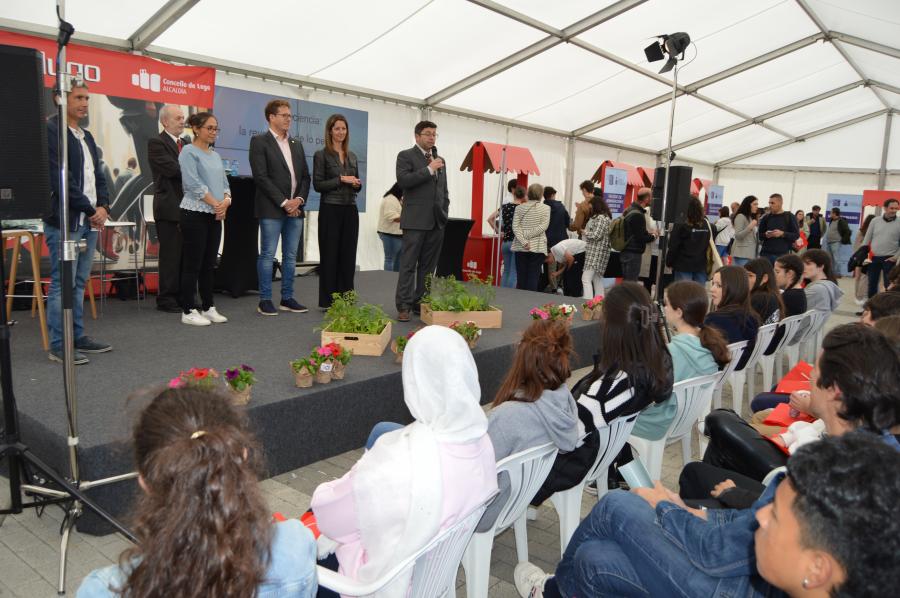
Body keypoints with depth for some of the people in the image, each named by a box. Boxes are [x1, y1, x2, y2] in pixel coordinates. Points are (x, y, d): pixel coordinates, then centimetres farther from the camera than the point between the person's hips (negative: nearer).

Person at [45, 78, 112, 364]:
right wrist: (90, 209, -12)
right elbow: (60, 179, -16)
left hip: (90, 220, 8)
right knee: (62, 284, -4)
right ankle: (58, 346, 2)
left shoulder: (86, 136, 18)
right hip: (65, 220, -8)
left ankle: (78, 337, 21)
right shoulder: (51, 131, -9)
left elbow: (97, 175, 19)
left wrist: (103, 206, 2)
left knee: (79, 283, 13)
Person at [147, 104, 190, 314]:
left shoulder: (187, 143, 17)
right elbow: (172, 169, -18)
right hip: (169, 208, -6)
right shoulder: (156, 143, -5)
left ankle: (183, 297, 16)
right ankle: (166, 299, 8)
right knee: (171, 255, -2)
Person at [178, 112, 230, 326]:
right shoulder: (189, 152, -5)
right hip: (195, 213, -7)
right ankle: (188, 311, 4)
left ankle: (208, 307, 17)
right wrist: (216, 204, -14)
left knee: (209, 264, 10)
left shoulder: (215, 155, 16)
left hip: (215, 216, 7)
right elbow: (194, 184, -15)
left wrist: (225, 201, -6)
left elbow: (224, 183, 14)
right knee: (193, 264, -3)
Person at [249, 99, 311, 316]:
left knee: (291, 256, 8)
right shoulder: (259, 141, -2)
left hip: (295, 208, 6)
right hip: (271, 209, -6)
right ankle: (265, 300, 5)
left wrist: (299, 199, -3)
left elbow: (305, 176, 14)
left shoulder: (297, 144, 17)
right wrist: (284, 202, -14)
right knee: (267, 255, -2)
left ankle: (287, 298, 16)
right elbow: (261, 177, -11)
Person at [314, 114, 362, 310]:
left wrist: (357, 184, -4)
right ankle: (328, 301, 6)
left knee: (348, 255, 6)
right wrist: (340, 179, -16)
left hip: (350, 210, 5)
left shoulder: (352, 156, 14)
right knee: (330, 255, -1)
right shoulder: (321, 155, -2)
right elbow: (318, 184, -8)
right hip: (330, 210, -5)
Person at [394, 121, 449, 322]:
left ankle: (420, 302, 14)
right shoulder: (406, 156, 1)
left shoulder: (440, 160, 19)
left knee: (428, 265, 7)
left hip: (437, 221, 6)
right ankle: (404, 306, -2)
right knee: (408, 264, -5)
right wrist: (429, 169, -14)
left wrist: (445, 213, 13)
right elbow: (403, 180, -15)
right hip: (415, 220, -6)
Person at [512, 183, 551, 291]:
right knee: (533, 278, 0)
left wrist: (524, 241, -12)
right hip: (537, 247, -2)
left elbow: (515, 226, -5)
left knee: (521, 277, 8)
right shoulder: (545, 208, -1)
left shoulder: (519, 207, 4)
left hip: (520, 247, 2)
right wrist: (528, 235, -11)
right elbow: (543, 226, -11)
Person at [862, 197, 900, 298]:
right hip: (873, 258, 2)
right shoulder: (875, 221, 2)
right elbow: (867, 238, 6)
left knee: (888, 284, 2)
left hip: (889, 259, -2)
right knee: (872, 283, 9)